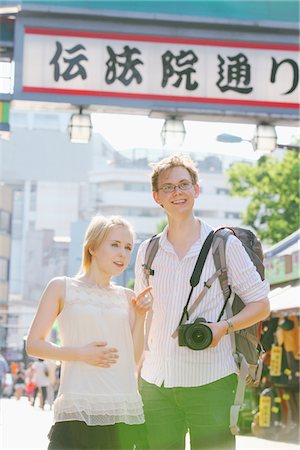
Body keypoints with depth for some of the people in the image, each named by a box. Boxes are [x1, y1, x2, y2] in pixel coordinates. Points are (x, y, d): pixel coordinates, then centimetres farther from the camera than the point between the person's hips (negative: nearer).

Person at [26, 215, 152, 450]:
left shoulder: (127, 297, 15)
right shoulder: (62, 287, 5)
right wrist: (80, 354, -11)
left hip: (125, 410, 4)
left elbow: (134, 357, 13)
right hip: (79, 410, -4)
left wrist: (140, 316, 1)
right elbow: (34, 344, 2)